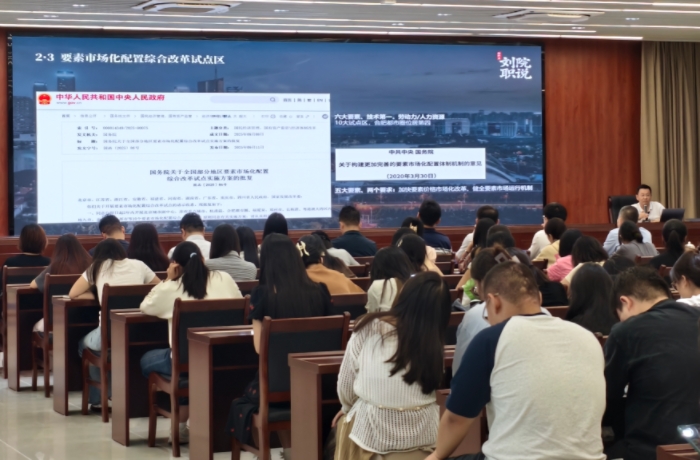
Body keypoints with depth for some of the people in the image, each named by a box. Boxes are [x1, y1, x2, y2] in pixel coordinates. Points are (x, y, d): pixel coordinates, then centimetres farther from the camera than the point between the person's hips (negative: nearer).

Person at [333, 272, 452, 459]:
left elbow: (345, 384, -3)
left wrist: (349, 408, 17)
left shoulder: (369, 327, -10)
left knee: (344, 421, 27)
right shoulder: (435, 343, -7)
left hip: (370, 432, -2)